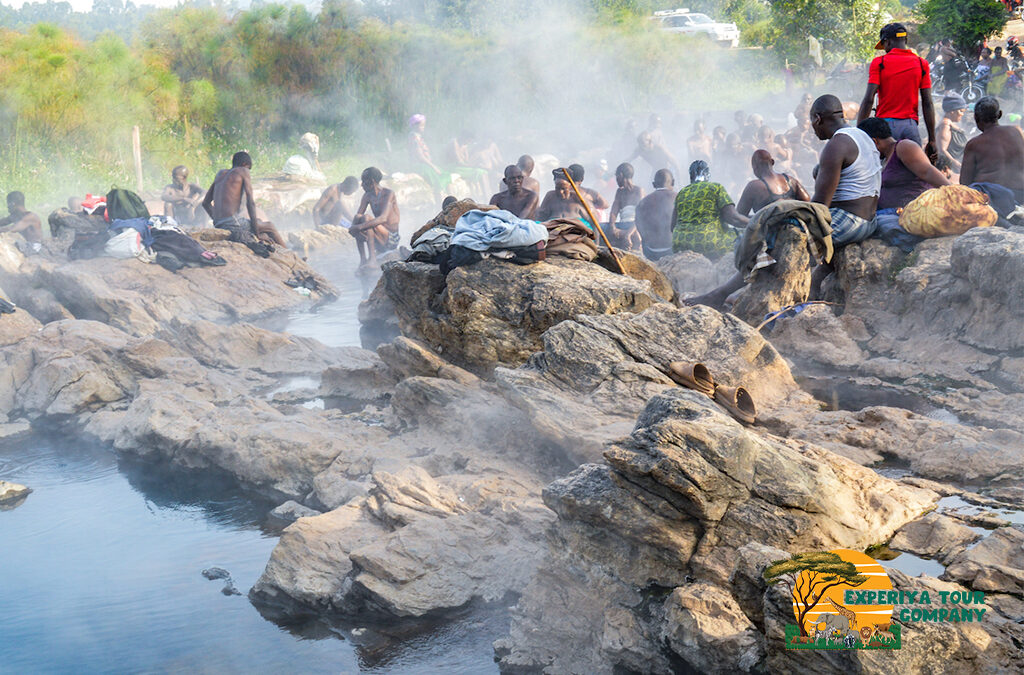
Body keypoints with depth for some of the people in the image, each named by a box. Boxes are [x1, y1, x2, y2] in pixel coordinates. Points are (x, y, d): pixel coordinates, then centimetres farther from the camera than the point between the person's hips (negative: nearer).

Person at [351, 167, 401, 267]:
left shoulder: (388, 194, -16)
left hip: (392, 240, -7)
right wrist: (353, 226, -22)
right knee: (358, 219, -11)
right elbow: (358, 214, 2)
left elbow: (383, 218, -30)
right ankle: (362, 259, -14)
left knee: (366, 218, -25)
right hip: (379, 242, 7)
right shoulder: (368, 195, 6)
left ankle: (372, 257, -29)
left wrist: (360, 226, -36)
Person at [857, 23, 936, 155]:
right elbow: (928, 104, 5)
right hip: (911, 126, 2)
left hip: (886, 123, -2)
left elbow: (868, 100, -6)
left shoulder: (879, 62, 1)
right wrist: (932, 140, 7)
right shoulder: (921, 63, 8)